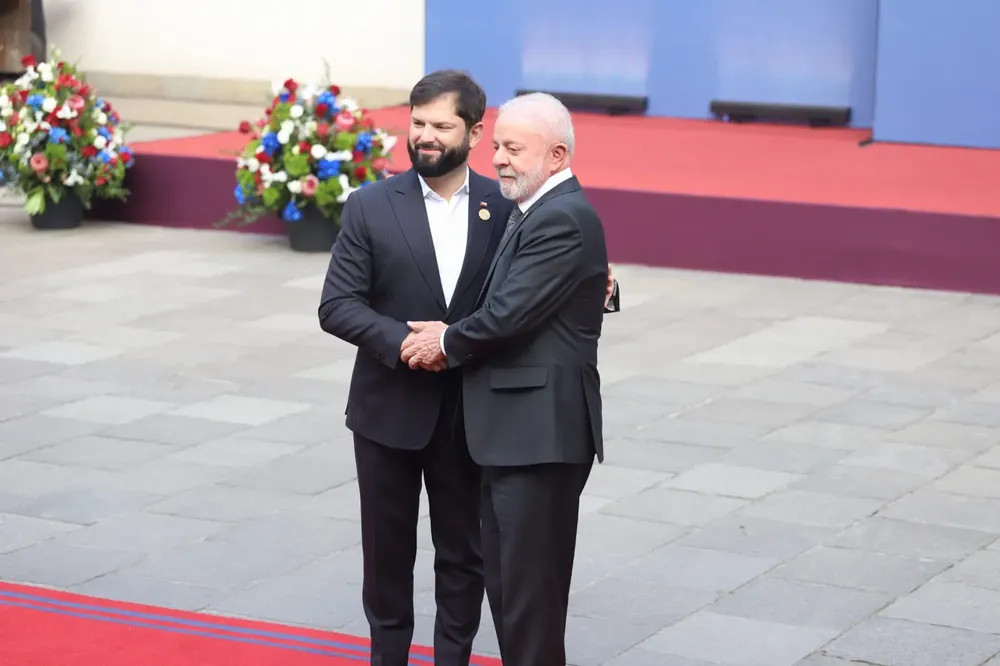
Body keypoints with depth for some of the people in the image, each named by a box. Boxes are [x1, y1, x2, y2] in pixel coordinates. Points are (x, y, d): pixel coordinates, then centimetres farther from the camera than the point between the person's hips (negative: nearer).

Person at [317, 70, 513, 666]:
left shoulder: (505, 207, -2)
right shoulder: (370, 207, -5)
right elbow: (337, 305, -8)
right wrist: (401, 340, -21)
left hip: (468, 410, 1)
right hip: (390, 408, 0)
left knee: (463, 550, 10)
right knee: (388, 548, 11)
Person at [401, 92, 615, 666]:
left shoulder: (563, 220, -16)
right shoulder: (537, 212, 16)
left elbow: (508, 315, -21)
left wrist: (448, 344, -5)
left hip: (541, 430, -10)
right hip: (514, 426, 10)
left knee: (529, 587, -4)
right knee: (505, 580, 14)